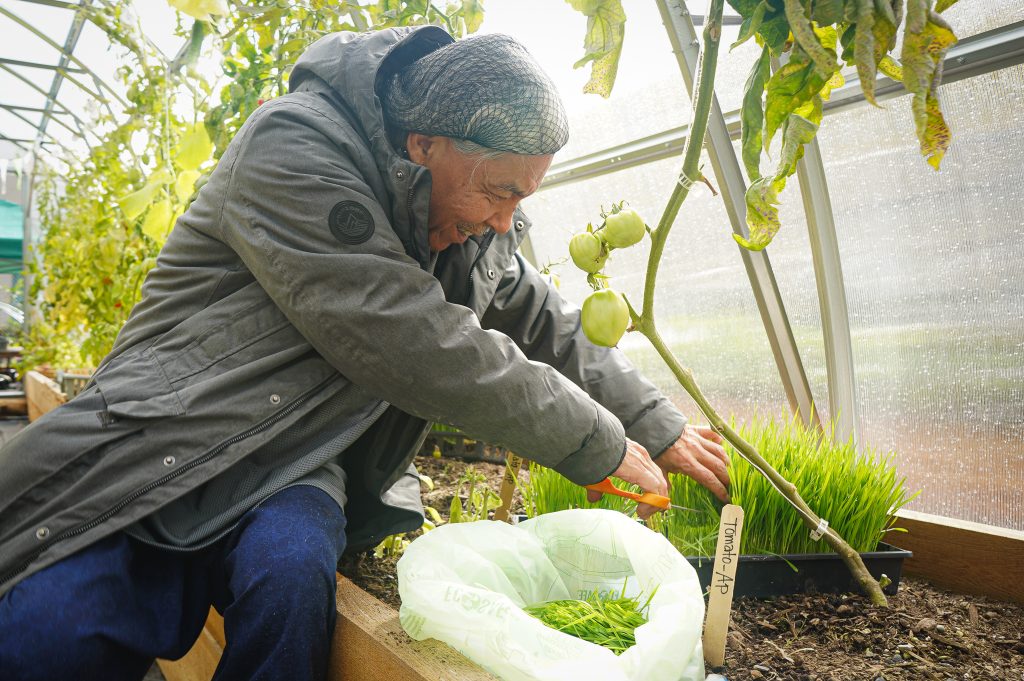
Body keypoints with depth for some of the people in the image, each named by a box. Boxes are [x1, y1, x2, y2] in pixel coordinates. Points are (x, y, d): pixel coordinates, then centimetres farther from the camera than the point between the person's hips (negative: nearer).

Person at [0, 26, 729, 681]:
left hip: (304, 470, 4)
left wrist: (659, 429, 10)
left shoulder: (480, 229, 3)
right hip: (174, 438, -3)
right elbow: (411, 341, -28)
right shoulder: (292, 145, -21)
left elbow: (551, 329, 16)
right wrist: (598, 444, -21)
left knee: (289, 565, -28)